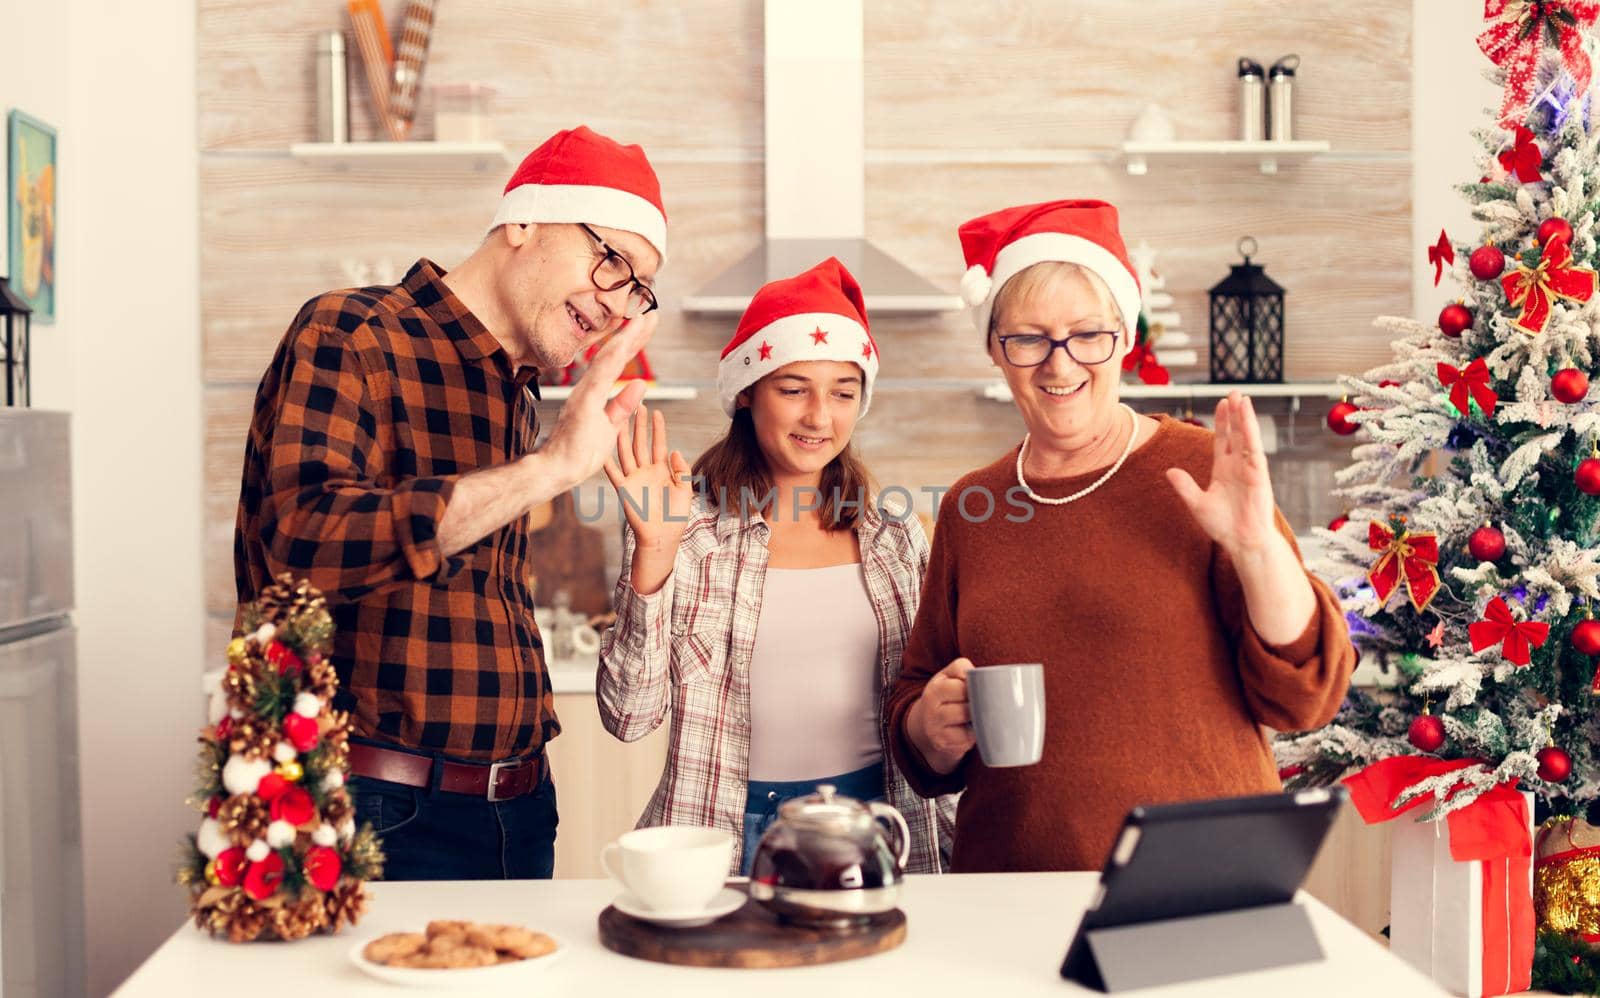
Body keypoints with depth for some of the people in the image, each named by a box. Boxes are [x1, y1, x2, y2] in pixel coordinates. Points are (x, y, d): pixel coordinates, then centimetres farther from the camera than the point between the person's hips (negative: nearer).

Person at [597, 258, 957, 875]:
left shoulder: (895, 540, 8)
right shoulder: (690, 531, -3)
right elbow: (628, 715, -10)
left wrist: (966, 840, 11)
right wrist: (653, 553, -17)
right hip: (729, 836, -2)